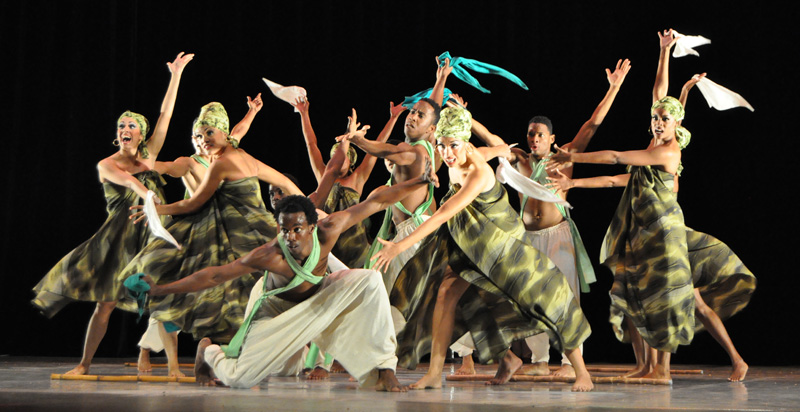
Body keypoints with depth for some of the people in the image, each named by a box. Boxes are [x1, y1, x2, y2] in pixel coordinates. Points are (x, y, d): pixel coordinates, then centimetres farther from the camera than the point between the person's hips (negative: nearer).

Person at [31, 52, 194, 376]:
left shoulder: (148, 158, 13)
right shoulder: (106, 165, 3)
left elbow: (165, 115, 12)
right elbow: (129, 182, -17)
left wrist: (175, 76, 10)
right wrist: (151, 200, -34)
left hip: (151, 236, 3)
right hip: (120, 237, -3)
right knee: (105, 303, -7)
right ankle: (84, 364, -1)